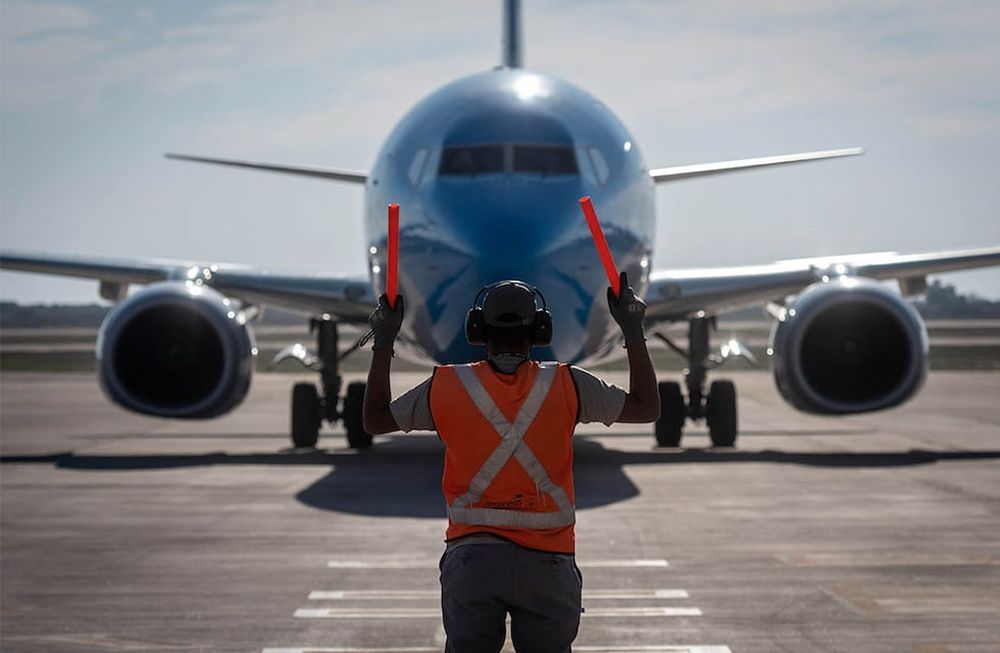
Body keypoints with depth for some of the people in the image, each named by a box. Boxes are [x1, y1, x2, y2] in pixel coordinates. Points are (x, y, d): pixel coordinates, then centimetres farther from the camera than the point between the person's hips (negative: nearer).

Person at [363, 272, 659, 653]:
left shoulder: (446, 386, -1)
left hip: (470, 561, 0)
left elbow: (375, 420, 13)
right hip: (547, 564, 0)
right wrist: (633, 331, 17)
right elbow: (646, 408, 9)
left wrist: (383, 343, 20)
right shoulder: (567, 385, -3)